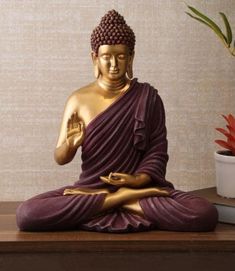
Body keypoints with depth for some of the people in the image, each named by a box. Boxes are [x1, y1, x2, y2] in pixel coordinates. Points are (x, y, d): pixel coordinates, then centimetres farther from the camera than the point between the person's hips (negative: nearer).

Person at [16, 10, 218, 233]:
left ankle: (119, 201, -13)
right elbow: (60, 159, 5)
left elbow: (157, 151, 2)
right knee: (26, 214, -28)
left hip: (139, 187, -1)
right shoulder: (79, 99, 2)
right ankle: (125, 199, -18)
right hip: (89, 189, 1)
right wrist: (71, 143, -19)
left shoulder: (147, 97, 2)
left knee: (205, 214, -27)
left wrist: (138, 179, -18)